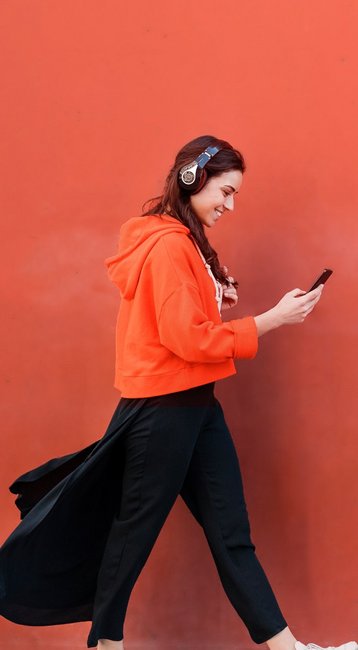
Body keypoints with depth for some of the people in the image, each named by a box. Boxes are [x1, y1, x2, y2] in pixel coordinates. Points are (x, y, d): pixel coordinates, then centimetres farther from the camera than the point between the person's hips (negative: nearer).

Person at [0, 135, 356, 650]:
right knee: (135, 530, 5)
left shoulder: (187, 242, 14)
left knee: (232, 531, 8)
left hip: (195, 405, 10)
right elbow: (188, 339, -22)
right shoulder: (168, 244, -17)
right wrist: (275, 318, -18)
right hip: (163, 410, -10)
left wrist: (218, 300, 1)